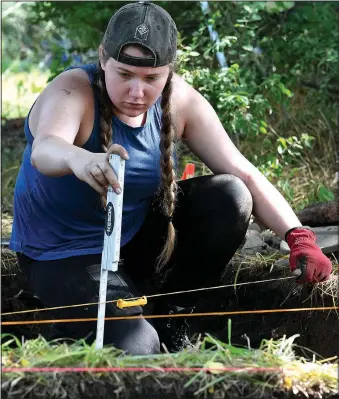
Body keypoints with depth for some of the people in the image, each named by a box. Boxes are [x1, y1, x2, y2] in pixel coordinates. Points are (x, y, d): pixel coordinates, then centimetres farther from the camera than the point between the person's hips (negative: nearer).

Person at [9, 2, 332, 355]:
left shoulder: (180, 101, -11)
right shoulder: (73, 93, -25)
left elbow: (244, 174, -11)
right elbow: (44, 150, -47)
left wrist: (297, 236, -26)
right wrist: (79, 160, -72)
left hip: (136, 236, 6)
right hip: (64, 255, -5)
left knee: (230, 197, -16)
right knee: (135, 349, -27)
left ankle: (171, 319, -1)